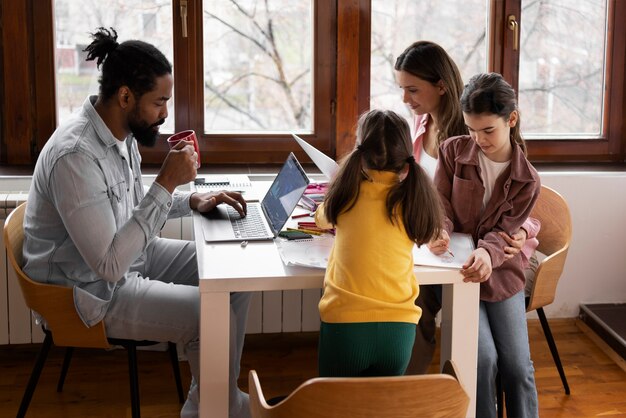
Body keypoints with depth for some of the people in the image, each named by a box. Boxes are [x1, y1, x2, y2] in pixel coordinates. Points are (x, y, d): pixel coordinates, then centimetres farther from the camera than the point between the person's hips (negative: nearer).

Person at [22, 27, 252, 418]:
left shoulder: (120, 130, -1)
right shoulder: (76, 156, -30)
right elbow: (110, 266, -32)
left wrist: (193, 201, -1)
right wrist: (167, 183, -32)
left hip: (130, 253, 9)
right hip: (93, 291, -9)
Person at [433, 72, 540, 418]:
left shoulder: (526, 179, -6)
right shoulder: (453, 151, -5)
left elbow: (504, 231, -10)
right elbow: (441, 205, -3)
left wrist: (487, 253, -34)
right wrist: (439, 230, -27)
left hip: (500, 271, 1)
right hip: (458, 268, -1)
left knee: (518, 365, -2)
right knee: (484, 358, -14)